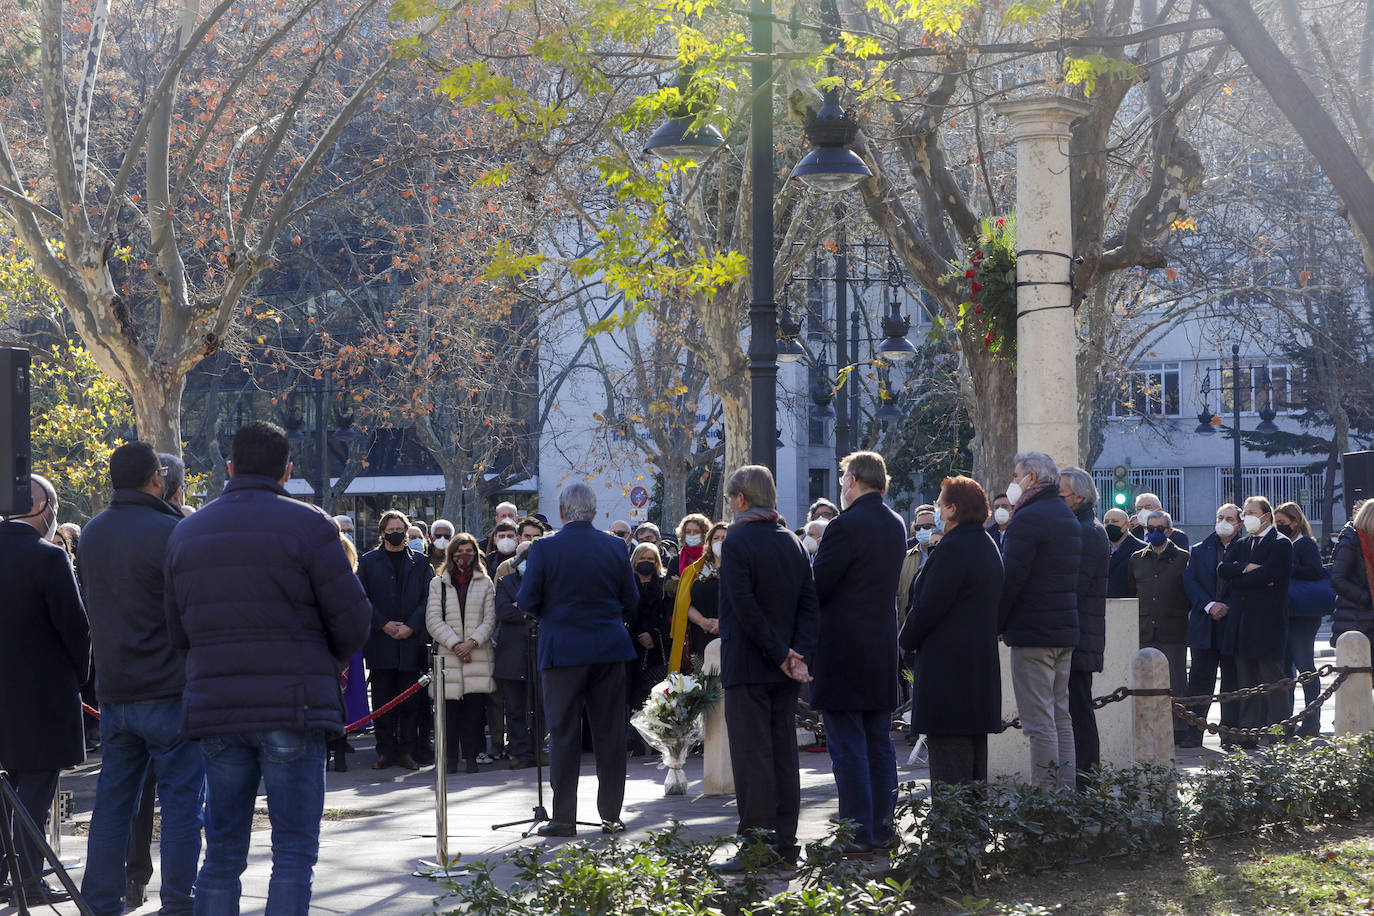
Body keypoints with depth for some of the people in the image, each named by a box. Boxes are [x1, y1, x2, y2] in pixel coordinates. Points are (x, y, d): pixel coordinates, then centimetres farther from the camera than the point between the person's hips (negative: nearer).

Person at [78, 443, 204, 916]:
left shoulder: (93, 533, 10)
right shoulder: (168, 532, -14)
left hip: (112, 691, 7)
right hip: (169, 690, -7)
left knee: (113, 800, 12)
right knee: (182, 800, 0)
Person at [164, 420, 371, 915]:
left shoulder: (186, 533, 11)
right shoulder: (308, 525, -6)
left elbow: (178, 632, 12)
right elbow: (353, 622, -6)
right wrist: (326, 660, 15)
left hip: (214, 708, 5)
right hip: (293, 708, -4)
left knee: (222, 853, 11)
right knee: (294, 853, 0)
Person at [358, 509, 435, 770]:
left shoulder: (420, 562, 10)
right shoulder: (368, 561, 8)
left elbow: (429, 597, 4)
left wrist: (411, 626, -9)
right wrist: (383, 624, -9)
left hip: (411, 641, 0)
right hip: (380, 641, 0)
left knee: (411, 699, 1)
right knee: (382, 698, 1)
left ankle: (407, 750, 6)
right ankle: (385, 750, 7)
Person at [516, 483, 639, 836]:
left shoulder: (544, 548, -8)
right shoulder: (615, 547, 2)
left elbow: (526, 602, -7)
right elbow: (631, 602, 7)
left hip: (562, 651, -3)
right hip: (610, 649, 3)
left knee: (563, 734, 2)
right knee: (610, 732, 8)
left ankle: (564, 818, 2)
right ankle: (611, 815, 11)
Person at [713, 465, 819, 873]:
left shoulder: (737, 542, -11)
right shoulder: (792, 542, 10)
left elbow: (745, 608, -19)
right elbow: (810, 605, 5)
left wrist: (780, 655, -14)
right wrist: (797, 653, -5)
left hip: (747, 665, -7)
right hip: (784, 670, 7)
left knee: (751, 753, -5)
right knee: (784, 754, 9)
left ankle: (756, 846, -8)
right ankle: (785, 843, 12)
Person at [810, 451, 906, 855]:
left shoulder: (846, 526, -16)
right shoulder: (895, 525, 10)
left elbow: (816, 585, -15)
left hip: (842, 651, -8)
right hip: (882, 651, 8)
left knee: (847, 746, -3)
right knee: (879, 742, 13)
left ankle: (857, 832, -2)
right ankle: (882, 828, 17)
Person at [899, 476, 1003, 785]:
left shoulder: (953, 550, -17)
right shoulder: (988, 546, 13)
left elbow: (929, 606, -18)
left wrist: (906, 640, 0)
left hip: (949, 664, -10)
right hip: (982, 658, 10)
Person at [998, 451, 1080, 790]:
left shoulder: (1028, 518, -13)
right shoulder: (1068, 518, 17)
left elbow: (1011, 577, -17)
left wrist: (997, 623, -6)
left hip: (1032, 634, -9)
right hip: (1066, 631, 9)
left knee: (1038, 723, -8)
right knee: (1061, 717, 14)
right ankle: (1065, 793, 16)